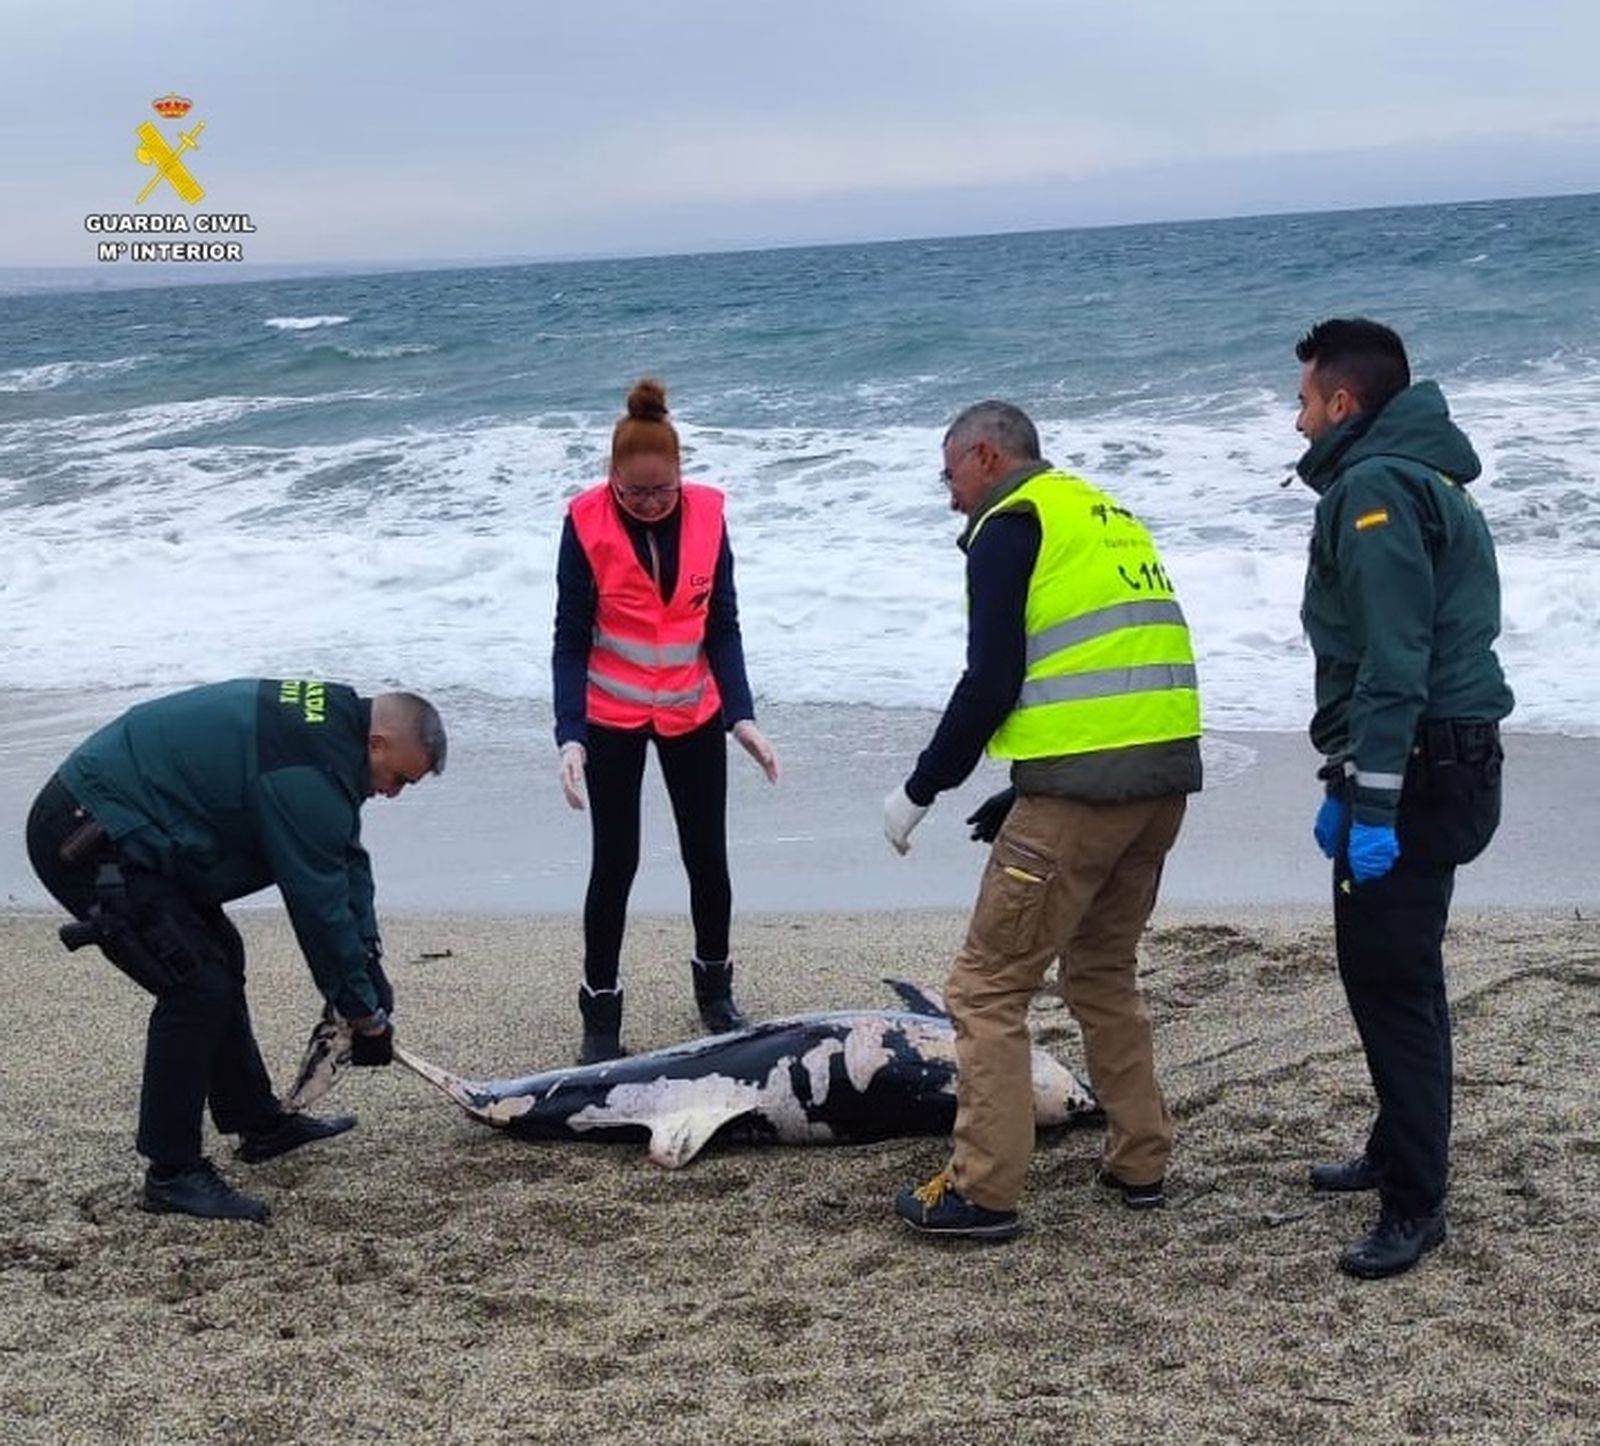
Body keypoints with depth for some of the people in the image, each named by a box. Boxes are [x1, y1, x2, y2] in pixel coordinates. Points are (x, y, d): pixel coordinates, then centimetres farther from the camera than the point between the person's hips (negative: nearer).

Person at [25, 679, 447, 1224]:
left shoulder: (331, 719, 7)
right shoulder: (309, 772, -25)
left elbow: (345, 857, 15)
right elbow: (317, 902, -20)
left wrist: (367, 963, 9)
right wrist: (365, 1014, -10)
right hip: (86, 837, -11)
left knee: (218, 959, 18)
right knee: (198, 986, -13)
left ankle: (259, 1123, 30)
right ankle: (173, 1174, -2)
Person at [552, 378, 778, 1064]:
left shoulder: (707, 514, -8)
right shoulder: (587, 522, -15)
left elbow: (722, 627, -2)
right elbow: (571, 640, -11)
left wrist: (741, 716, -11)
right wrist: (570, 735, -21)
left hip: (693, 714, 2)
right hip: (611, 717, -2)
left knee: (707, 855, 9)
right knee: (615, 862, 1)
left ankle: (715, 987, 30)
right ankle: (601, 1012, 15)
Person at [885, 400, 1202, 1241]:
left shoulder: (1011, 524, -3)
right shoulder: (1107, 517, 23)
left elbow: (990, 684, -11)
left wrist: (921, 791, -1)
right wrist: (1027, 796, 24)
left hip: (1082, 789, -9)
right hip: (1167, 774, 9)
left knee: (987, 988, 0)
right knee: (1103, 972, 23)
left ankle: (983, 1191, 3)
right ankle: (1140, 1164, 27)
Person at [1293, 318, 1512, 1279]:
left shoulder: (1374, 488, -14)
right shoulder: (1422, 478, 19)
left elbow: (1391, 661, -23)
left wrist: (1375, 806, -24)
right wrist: (1350, 786, 25)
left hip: (1415, 772, -11)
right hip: (1441, 762, 11)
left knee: (1391, 981, -7)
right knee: (1394, 974, 19)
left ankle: (1414, 1205, 0)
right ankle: (1399, 1153, 32)